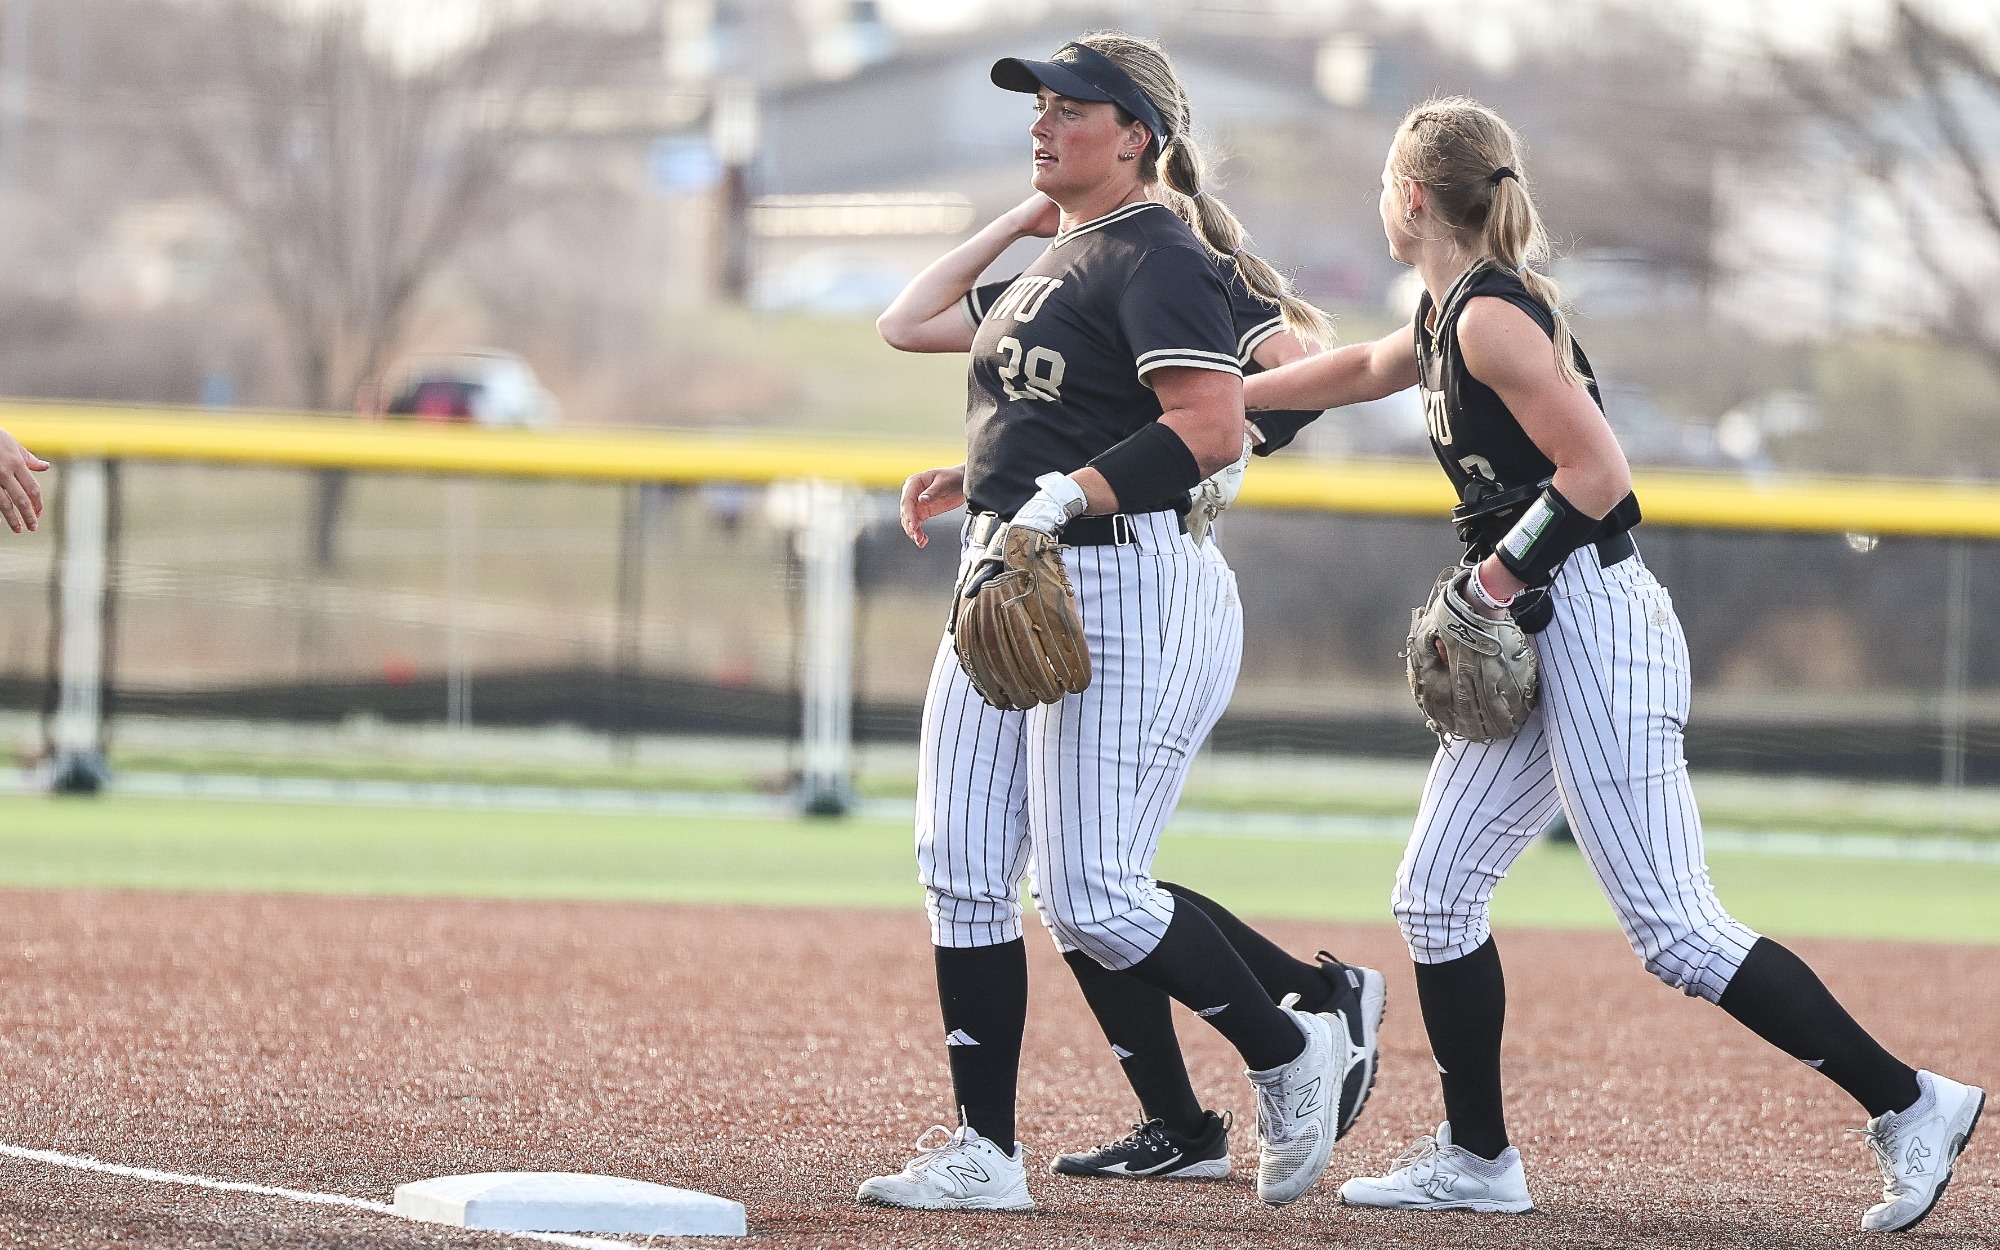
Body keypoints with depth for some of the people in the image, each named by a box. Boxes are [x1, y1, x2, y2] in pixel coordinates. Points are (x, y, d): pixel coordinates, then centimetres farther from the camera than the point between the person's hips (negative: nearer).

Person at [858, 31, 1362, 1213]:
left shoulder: (1157, 258, -11)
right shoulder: (1055, 263, 18)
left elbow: (1214, 428, -22)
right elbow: (909, 324, 26)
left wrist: (1067, 497, -28)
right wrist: (1021, 221, 20)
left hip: (1127, 588, -10)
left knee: (1091, 896, -11)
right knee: (962, 874, 3)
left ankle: (1291, 1054, 8)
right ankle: (984, 1152, 7)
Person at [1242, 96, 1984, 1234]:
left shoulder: (1493, 316, -15)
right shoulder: (1450, 312, 15)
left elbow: (1597, 473, -22)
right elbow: (1365, 370, 37)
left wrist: (1503, 571, -12)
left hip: (1595, 625, -10)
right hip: (1540, 635, 10)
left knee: (1676, 930, -13)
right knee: (1437, 891, 10)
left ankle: (1910, 1104, -10)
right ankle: (1478, 1159, 17)